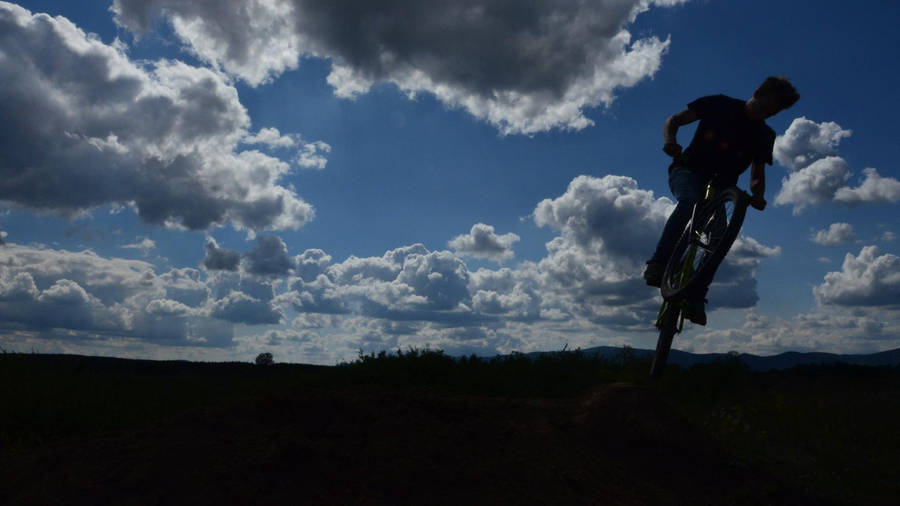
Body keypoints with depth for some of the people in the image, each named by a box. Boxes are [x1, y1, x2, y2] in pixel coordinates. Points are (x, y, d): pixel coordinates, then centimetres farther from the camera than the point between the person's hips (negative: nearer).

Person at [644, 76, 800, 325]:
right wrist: (669, 140, -28)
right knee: (689, 202, -38)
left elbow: (757, 175, 7)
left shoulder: (764, 136, 4)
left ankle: (696, 298, -11)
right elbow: (674, 120, -4)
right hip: (688, 170, -4)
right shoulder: (720, 105, -5)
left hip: (719, 186, 4)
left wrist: (757, 195, -18)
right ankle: (659, 262, -38)